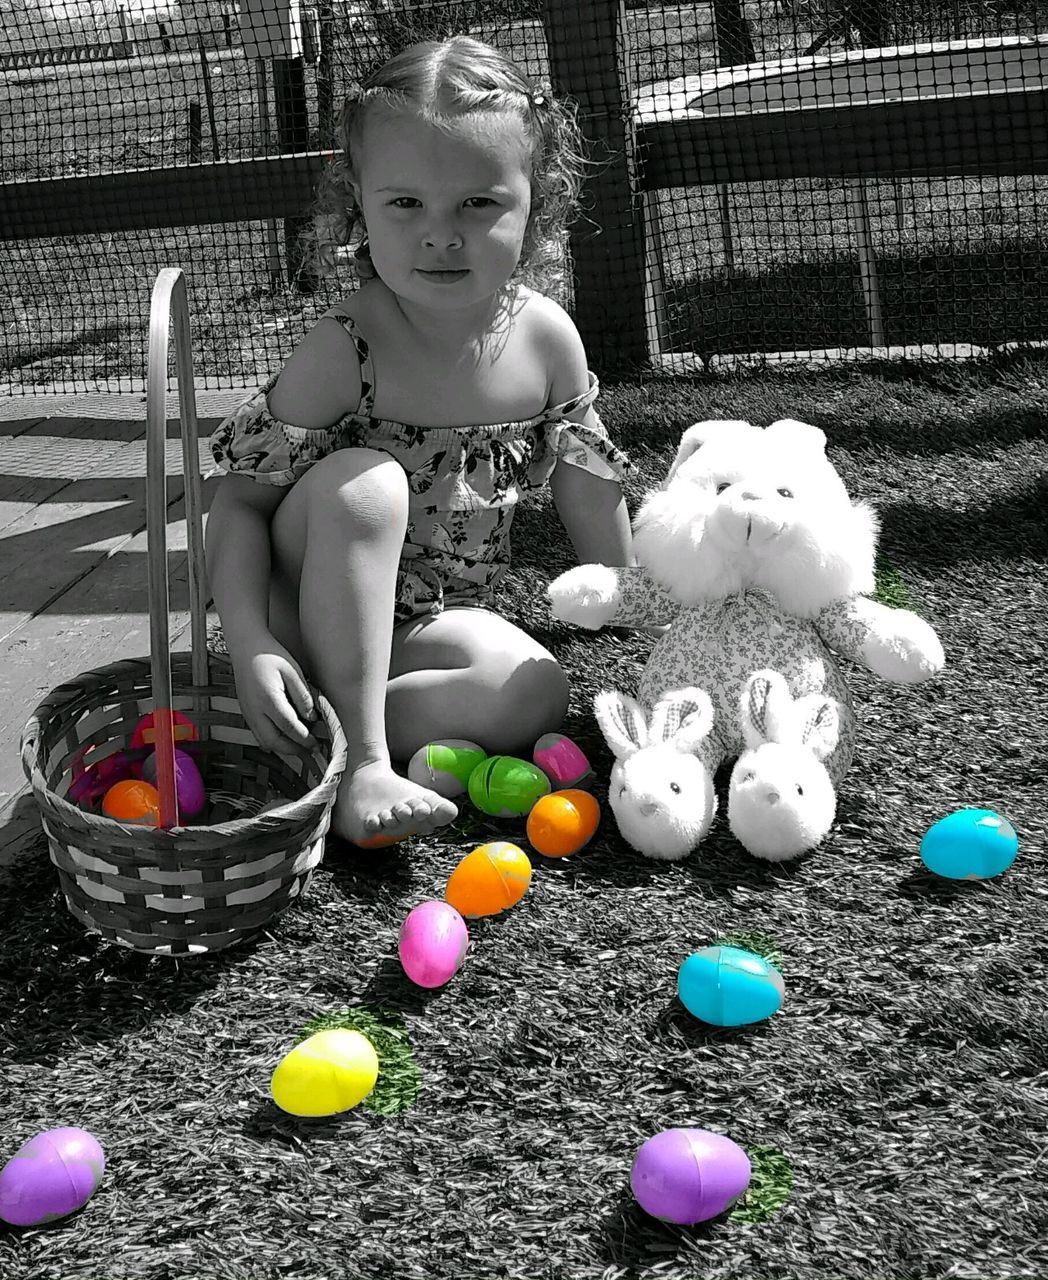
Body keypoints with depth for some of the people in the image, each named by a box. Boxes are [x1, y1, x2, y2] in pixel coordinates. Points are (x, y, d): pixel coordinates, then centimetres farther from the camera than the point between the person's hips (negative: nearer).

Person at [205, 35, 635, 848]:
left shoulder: (547, 338, -10)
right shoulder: (347, 351, -22)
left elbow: (591, 489, 2)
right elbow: (243, 500, -21)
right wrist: (248, 644, -36)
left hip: (436, 615, 3)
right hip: (318, 607, -3)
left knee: (536, 694, -24)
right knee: (362, 481, -33)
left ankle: (319, 731, -19)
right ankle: (359, 757, -28)